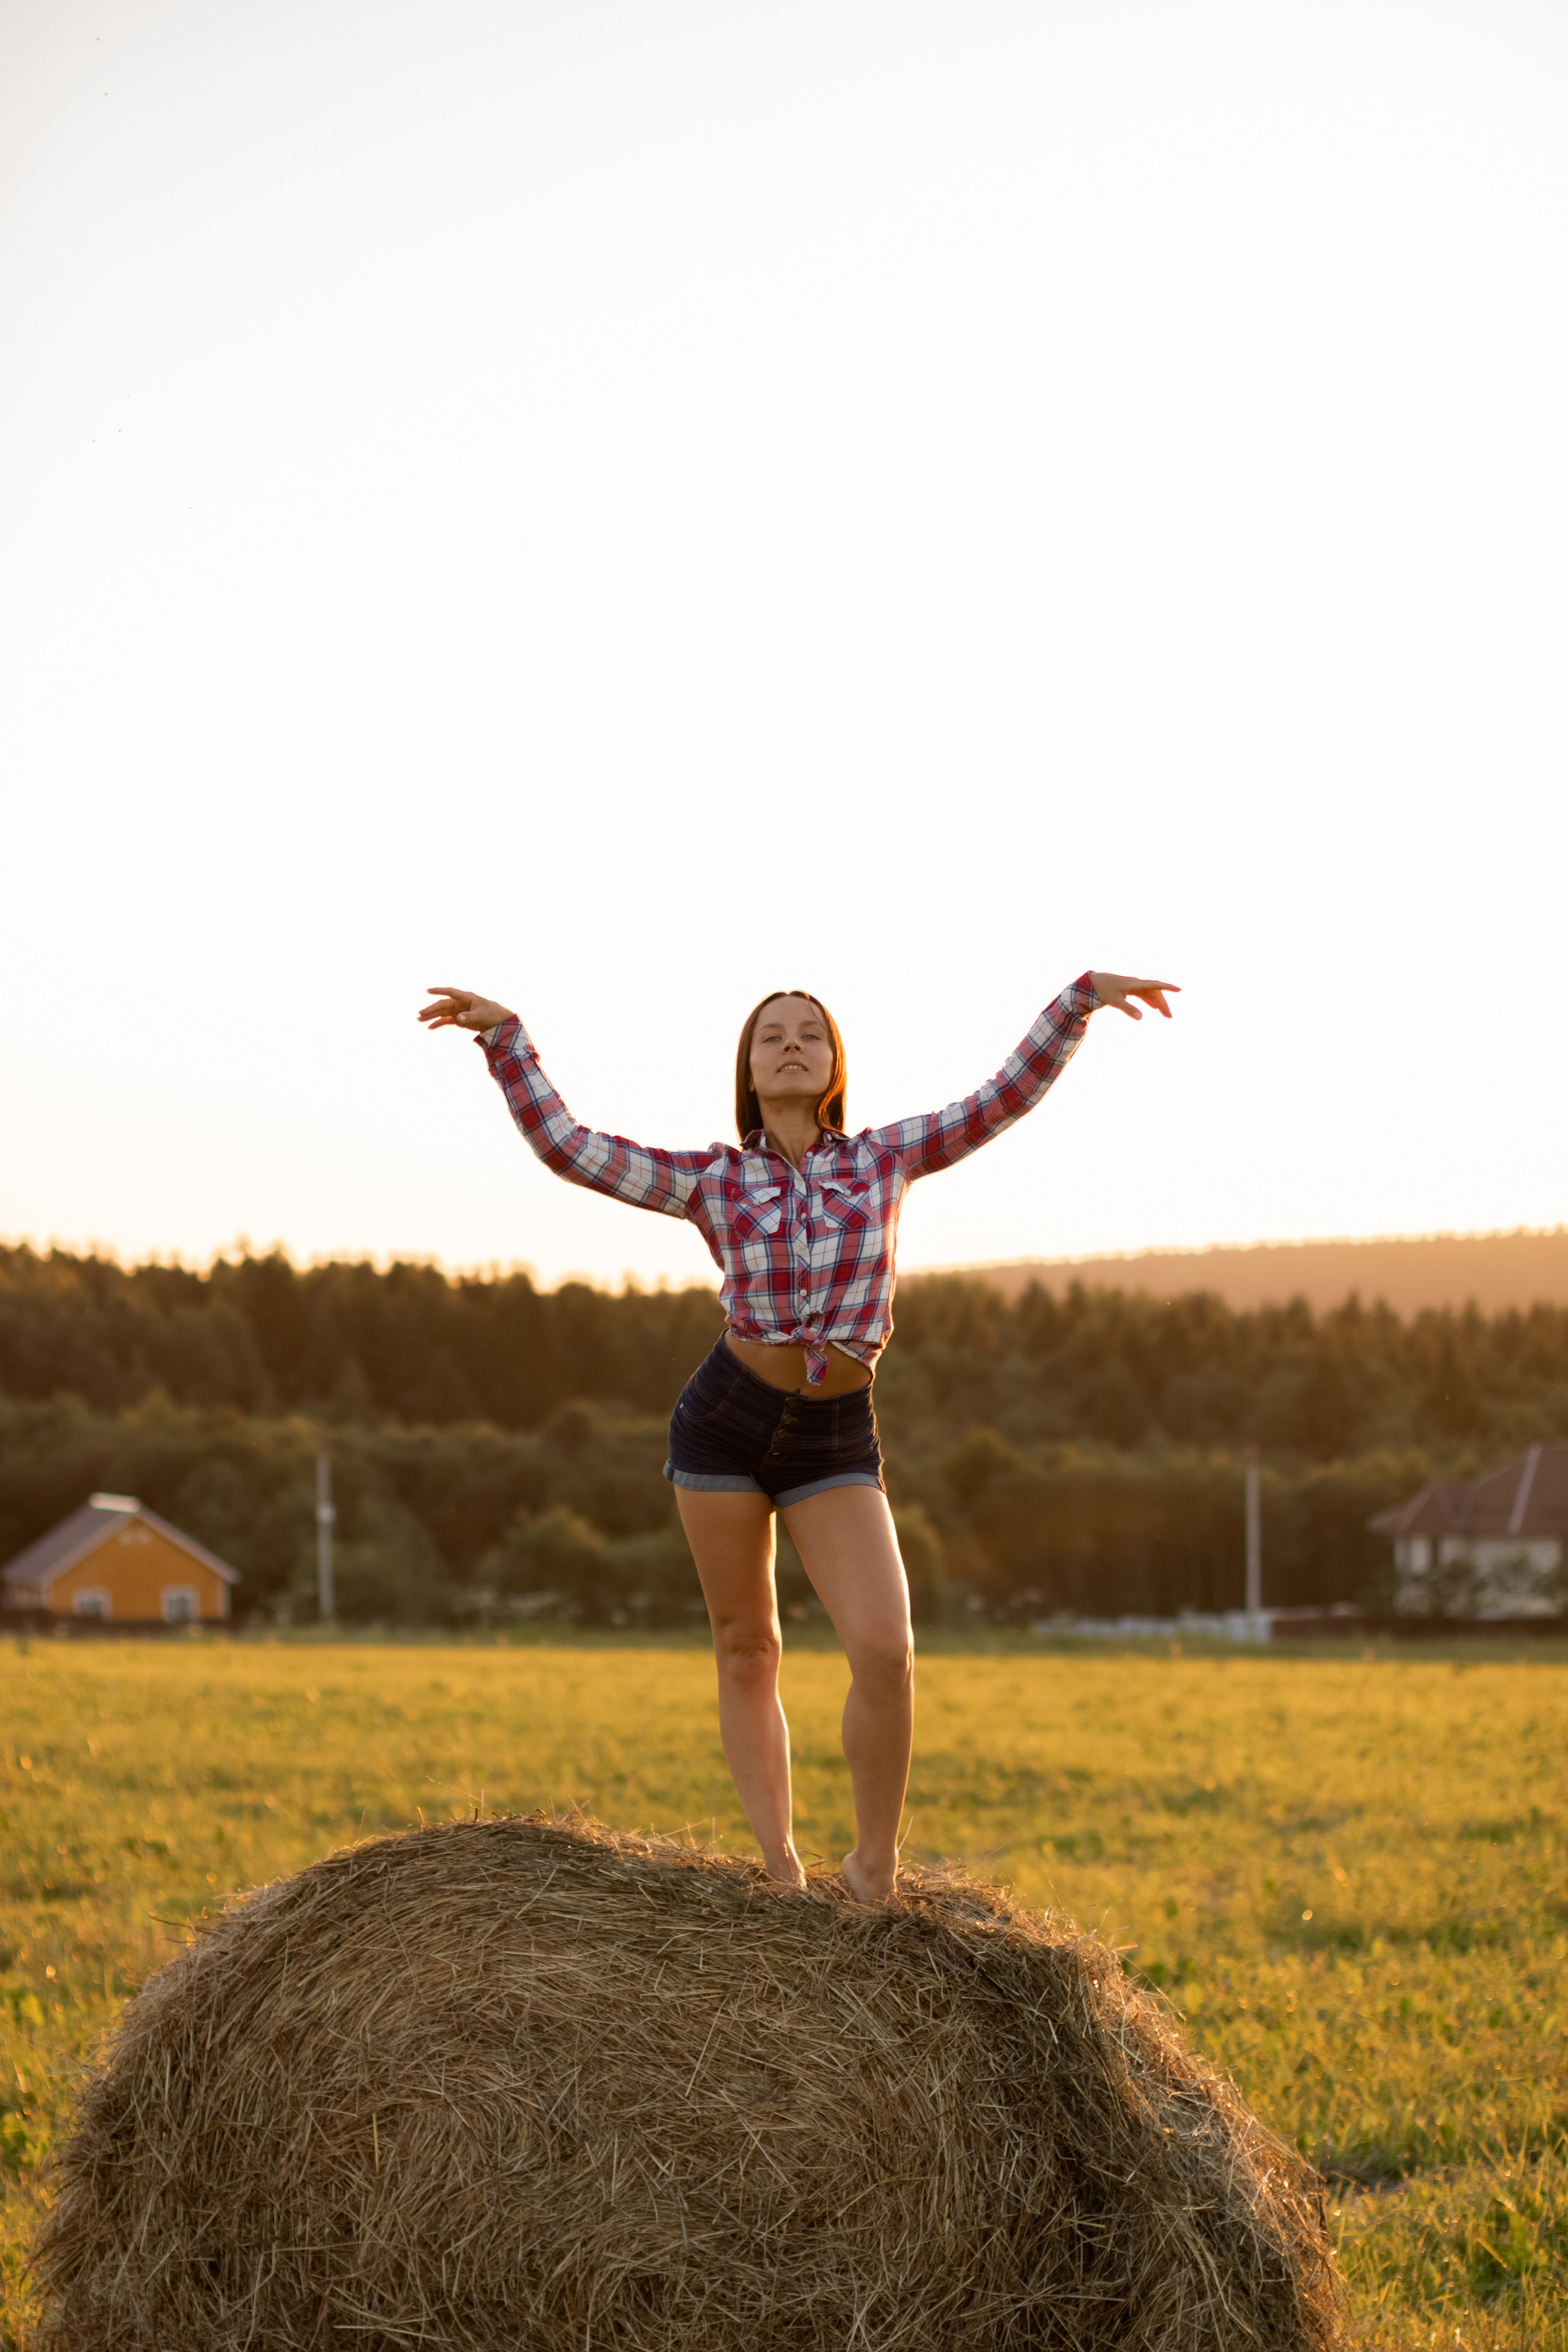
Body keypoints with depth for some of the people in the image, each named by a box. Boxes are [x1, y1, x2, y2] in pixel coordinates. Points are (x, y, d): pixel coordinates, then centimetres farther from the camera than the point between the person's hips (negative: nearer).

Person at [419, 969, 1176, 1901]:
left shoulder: (886, 1157, 8)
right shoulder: (713, 1181, 5)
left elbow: (1006, 1098, 8)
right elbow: (567, 1145, 3)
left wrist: (1082, 996, 4)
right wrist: (506, 1036, 0)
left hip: (836, 1439, 0)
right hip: (728, 1416, 0)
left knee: (886, 1652, -16)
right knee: (747, 1652, 5)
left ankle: (875, 1863, 1)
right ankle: (781, 1874, 14)